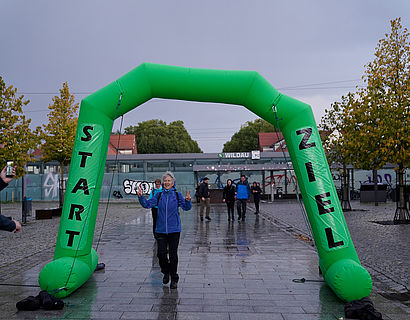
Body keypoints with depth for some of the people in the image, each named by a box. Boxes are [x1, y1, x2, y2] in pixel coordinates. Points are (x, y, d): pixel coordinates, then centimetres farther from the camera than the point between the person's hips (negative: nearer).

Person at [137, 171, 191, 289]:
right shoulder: (159, 195, 5)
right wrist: (141, 197, -14)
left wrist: (187, 200, -29)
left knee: (173, 255, 3)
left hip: (174, 230, -2)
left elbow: (186, 207, -9)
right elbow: (147, 204, 2)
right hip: (161, 230, 2)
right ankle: (166, 272, 29)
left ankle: (174, 279, 18)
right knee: (161, 254, 1)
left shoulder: (177, 195, 0)